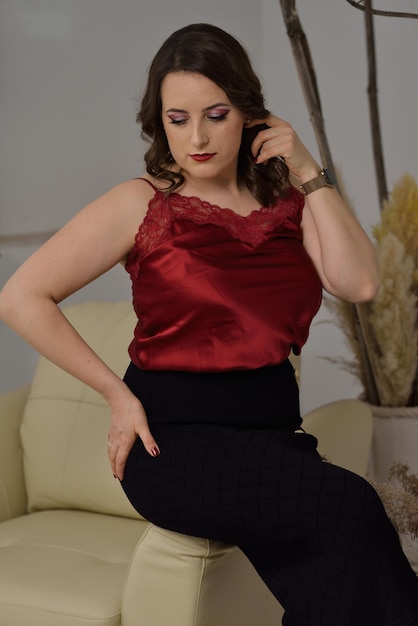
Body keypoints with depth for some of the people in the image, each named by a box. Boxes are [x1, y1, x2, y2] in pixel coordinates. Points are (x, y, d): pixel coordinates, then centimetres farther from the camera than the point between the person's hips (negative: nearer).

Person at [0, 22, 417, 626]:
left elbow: (359, 282, -4)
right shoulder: (143, 204, 2)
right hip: (176, 440, -3)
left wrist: (308, 173, -2)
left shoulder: (288, 201, 13)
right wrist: (118, 394, -6)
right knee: (349, 507, -27)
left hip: (274, 429, 4)